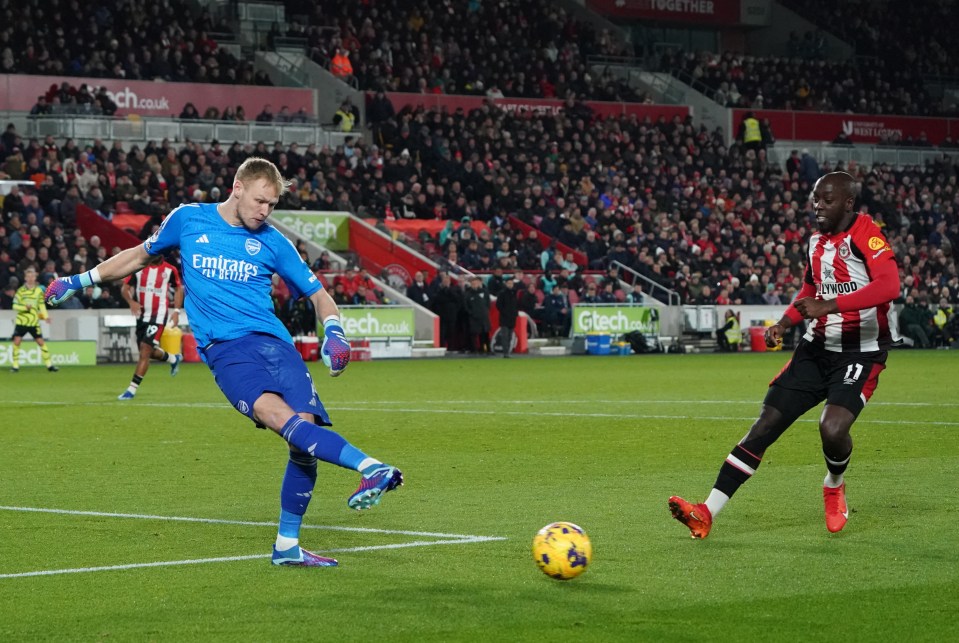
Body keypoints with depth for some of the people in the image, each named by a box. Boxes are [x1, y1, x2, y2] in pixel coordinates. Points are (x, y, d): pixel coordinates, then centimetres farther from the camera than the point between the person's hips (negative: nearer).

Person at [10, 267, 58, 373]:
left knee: (41, 342, 0)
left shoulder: (39, 290, 5)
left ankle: (49, 364, 8)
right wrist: (25, 307, -21)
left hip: (34, 322, 2)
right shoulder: (21, 290, -3)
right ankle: (15, 365, 0)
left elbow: (41, 305, 12)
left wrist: (45, 316, -2)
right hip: (21, 321, -2)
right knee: (17, 341, -10)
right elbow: (15, 305, -4)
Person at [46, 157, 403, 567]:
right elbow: (141, 255, 27)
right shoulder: (187, 220, 10)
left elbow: (318, 294, 19)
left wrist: (333, 332, -1)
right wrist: (80, 281, 29)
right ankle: (368, 467, -51)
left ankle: (287, 546, 2)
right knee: (279, 416, -30)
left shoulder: (272, 242, 11)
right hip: (225, 349, -3)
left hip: (274, 342, 3)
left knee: (305, 432, -14)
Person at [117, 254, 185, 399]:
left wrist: (176, 311, 0)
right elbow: (125, 288, 2)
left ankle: (132, 389, -12)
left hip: (158, 316, -5)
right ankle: (174, 359, 45)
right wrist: (131, 301, -18)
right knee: (149, 351, 14)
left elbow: (178, 289, 10)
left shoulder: (169, 270, -3)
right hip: (142, 315, 5)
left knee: (145, 349, -14)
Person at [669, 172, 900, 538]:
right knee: (766, 425, -3)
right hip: (816, 349, 7)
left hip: (861, 353, -7)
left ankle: (835, 487, 10)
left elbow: (889, 286, -31)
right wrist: (785, 322, 10)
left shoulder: (866, 235, -14)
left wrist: (828, 306, -35)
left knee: (832, 428, -27)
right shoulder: (817, 241, 11)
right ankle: (706, 514, -5)